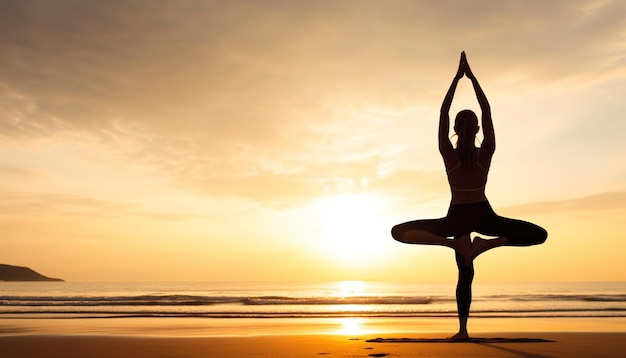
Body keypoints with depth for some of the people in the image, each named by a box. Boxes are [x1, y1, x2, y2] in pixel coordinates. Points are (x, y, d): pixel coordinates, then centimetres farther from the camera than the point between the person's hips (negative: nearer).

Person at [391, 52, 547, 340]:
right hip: (482, 215, 1)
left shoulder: (448, 154, -5)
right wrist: (471, 77, 5)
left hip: (458, 217, 0)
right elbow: (487, 111, 3)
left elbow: (443, 112, 0)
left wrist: (457, 77, 4)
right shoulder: (486, 152, -3)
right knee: (539, 234, 13)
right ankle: (486, 243, -13)